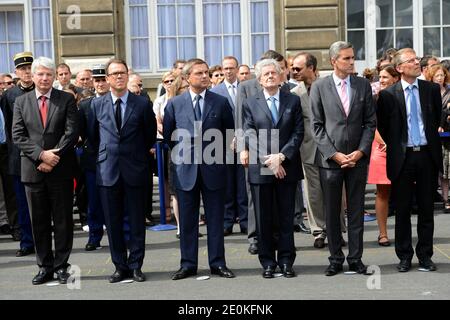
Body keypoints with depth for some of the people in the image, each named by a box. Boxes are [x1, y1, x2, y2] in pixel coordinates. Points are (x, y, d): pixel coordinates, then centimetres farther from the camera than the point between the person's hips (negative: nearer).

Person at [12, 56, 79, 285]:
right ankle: (45, 266, 18)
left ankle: (61, 266, 14)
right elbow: (18, 135, 1)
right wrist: (41, 155, -13)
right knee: (39, 221, 8)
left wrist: (53, 157, -13)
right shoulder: (21, 102, 9)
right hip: (33, 169, 2)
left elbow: (72, 132, -5)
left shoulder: (66, 100, 3)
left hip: (61, 169, -2)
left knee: (63, 220, 4)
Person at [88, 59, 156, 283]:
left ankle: (135, 266, 14)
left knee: (137, 221, 4)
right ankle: (120, 266, 17)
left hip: (135, 170, -1)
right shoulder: (97, 104, 5)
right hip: (108, 171, 2)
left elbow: (151, 135, 10)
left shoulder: (142, 104, 0)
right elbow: (92, 135, 14)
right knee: (113, 222, 7)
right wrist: (104, 155, 12)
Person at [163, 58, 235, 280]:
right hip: (186, 169, 0)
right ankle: (188, 264, 15)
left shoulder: (221, 102, 2)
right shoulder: (174, 104, 3)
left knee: (215, 218, 5)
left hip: (213, 168, 0)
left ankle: (217, 263, 14)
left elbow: (229, 133, 10)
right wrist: (182, 153, 9)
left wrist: (218, 153, 8)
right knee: (187, 220, 6)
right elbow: (168, 134, 10)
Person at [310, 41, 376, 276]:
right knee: (332, 212, 6)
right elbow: (316, 126, -3)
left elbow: (370, 122, 5)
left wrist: (361, 151, -7)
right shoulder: (319, 87, -1)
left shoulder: (363, 85, 5)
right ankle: (335, 259, 16)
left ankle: (355, 258, 15)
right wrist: (334, 154, -10)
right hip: (329, 158, -1)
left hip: (358, 158, 2)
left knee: (356, 211, 6)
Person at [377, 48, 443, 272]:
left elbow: (437, 119, 15)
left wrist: (430, 140, 13)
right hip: (402, 158, -1)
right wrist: (396, 146, 7)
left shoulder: (432, 89, 4)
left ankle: (425, 256, 17)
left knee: (426, 209, 7)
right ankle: (404, 256, 17)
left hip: (427, 155, 2)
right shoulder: (388, 95, -3)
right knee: (402, 209, 6)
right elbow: (382, 126, 5)